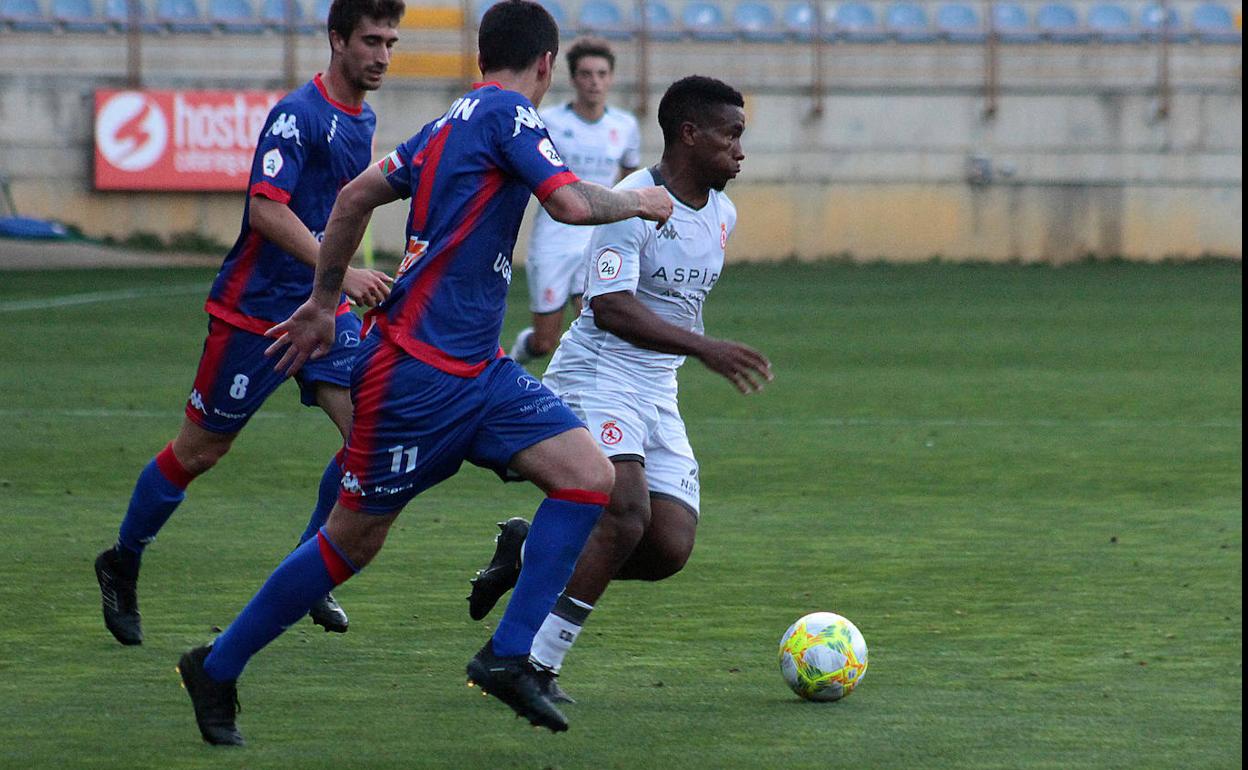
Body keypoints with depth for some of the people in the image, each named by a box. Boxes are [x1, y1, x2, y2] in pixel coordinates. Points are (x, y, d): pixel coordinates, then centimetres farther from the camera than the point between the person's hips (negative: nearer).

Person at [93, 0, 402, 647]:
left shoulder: (362, 121, 9)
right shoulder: (298, 114, -18)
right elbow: (267, 209, -28)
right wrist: (342, 272, -35)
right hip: (254, 310, -7)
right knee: (199, 451, 5)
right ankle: (122, 566, 25)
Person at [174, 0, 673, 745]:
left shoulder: (451, 124, 15)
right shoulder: (508, 116, -11)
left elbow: (356, 195, 19)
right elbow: (573, 203, -22)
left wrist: (323, 303, 26)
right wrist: (637, 203, -3)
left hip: (477, 370, 9)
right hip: (417, 369, -9)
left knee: (590, 475, -6)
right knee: (355, 539, 2)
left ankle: (509, 656, -5)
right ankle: (217, 670, 17)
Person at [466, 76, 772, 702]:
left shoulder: (721, 215, 11)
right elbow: (609, 307, -27)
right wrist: (705, 348, -34)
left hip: (658, 393, 8)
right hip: (596, 378, -8)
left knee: (670, 550, -6)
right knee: (629, 511, -27)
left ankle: (528, 554, 17)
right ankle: (533, 665, -17)